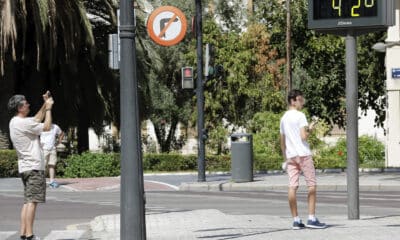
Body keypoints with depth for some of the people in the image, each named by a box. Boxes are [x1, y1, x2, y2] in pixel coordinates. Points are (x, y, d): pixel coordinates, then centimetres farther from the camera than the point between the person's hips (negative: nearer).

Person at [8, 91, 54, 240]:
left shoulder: (14, 122, 14)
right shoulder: (23, 123, -15)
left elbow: (36, 120, 28)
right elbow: (46, 127, -8)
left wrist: (45, 105, 24)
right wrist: (48, 108, 3)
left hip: (25, 167, 10)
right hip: (34, 167, -10)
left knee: (27, 201, 9)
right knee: (32, 201, -11)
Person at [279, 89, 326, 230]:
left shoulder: (284, 118, 16)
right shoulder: (300, 116, -7)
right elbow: (303, 136, -16)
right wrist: (310, 129, 2)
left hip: (290, 155, 7)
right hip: (303, 154, -6)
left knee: (292, 187, 1)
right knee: (312, 185, 0)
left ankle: (296, 220, 1)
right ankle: (311, 218, -4)